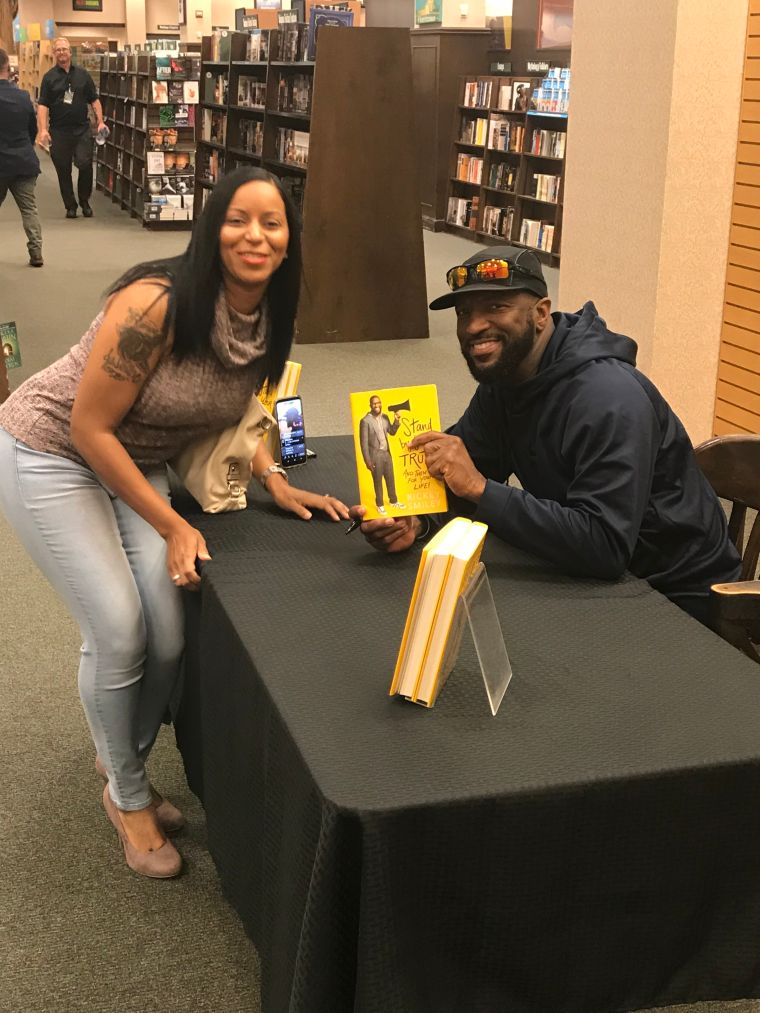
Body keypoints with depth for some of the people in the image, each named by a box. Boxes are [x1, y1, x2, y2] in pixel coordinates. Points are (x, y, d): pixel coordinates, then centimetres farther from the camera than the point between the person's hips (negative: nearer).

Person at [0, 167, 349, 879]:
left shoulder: (267, 318, -7)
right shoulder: (156, 304, -30)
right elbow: (89, 427, -24)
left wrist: (276, 482, -4)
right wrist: (173, 528, -20)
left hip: (135, 465, 7)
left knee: (168, 638, -1)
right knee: (118, 632, -10)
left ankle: (124, 760, 30)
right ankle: (127, 796, 16)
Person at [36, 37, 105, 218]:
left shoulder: (82, 74, 8)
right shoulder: (49, 77, 3)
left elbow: (94, 100, 11)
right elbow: (42, 105, -3)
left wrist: (100, 122, -1)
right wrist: (43, 130, -14)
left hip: (82, 129, 0)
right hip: (59, 132, 0)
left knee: (85, 165, -11)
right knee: (63, 171, 4)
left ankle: (84, 201, 10)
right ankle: (70, 206, 17)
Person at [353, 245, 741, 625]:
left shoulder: (608, 399, -28)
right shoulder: (502, 380, 0)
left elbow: (604, 545, -35)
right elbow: (458, 476, 2)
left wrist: (479, 488, -36)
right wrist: (415, 519, -21)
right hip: (590, 578, 7)